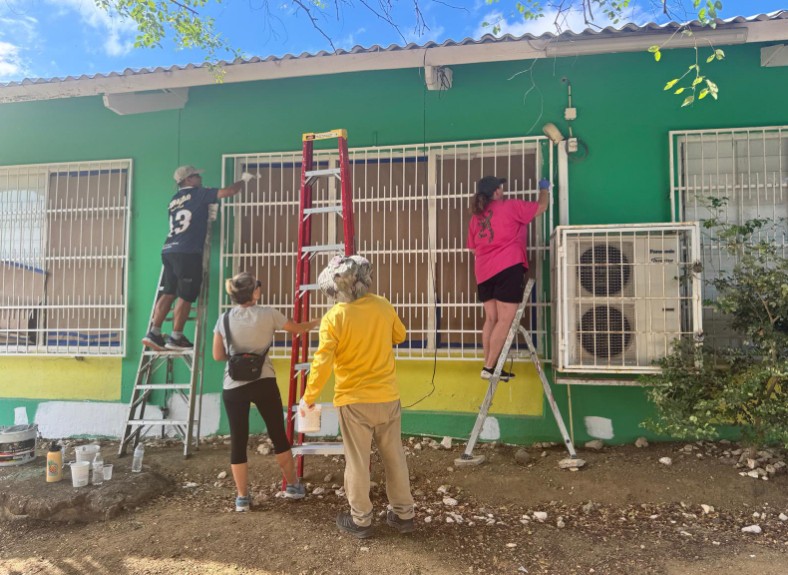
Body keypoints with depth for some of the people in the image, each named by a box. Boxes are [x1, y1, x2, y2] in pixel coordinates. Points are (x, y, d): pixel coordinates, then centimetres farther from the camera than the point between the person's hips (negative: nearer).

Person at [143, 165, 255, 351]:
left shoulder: (175, 200, 22)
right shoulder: (198, 193, 2)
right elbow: (229, 191, -1)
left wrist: (207, 211, 33)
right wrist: (244, 179, 14)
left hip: (169, 251, 8)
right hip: (187, 252, -8)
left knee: (168, 293, 11)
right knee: (186, 296, -2)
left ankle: (154, 333, 7)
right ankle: (175, 338, 0)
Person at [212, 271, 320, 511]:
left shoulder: (224, 319, 0)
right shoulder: (268, 314, -5)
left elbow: (218, 356, 5)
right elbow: (298, 328, 10)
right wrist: (317, 322, 28)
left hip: (233, 388, 2)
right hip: (264, 383, -1)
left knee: (238, 441, 9)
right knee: (279, 435, 13)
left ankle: (242, 497, 17)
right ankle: (293, 485, 28)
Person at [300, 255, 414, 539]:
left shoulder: (334, 318, -15)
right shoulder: (383, 306, -4)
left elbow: (322, 363, -16)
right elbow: (399, 336, 13)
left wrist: (308, 398, -5)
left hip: (354, 401, -4)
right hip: (388, 397, 4)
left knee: (357, 462, 10)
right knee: (395, 457, 16)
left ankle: (361, 520, 24)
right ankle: (403, 514, 28)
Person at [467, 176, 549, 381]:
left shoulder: (476, 217, 15)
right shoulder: (510, 206, -1)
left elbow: (473, 248, 21)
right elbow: (541, 207, 10)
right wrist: (544, 189, 28)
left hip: (484, 272, 7)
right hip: (508, 268, -7)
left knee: (491, 319, 10)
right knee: (505, 320, -5)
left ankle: (490, 366, 12)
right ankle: (489, 367, -7)